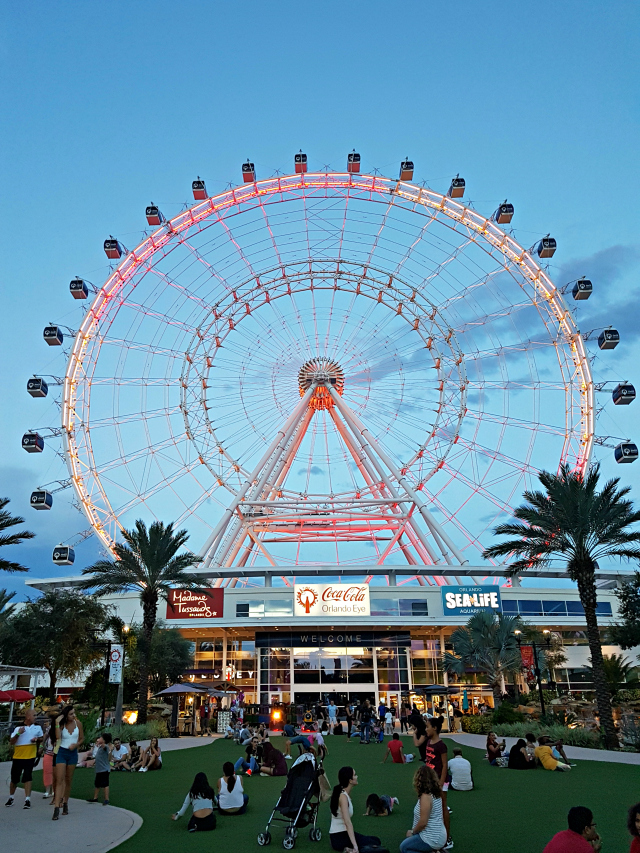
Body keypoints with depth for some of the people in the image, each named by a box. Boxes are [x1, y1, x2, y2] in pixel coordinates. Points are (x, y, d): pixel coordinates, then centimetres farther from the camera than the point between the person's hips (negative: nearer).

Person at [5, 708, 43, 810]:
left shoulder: (38, 727, 2)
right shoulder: (18, 728, -6)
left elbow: (42, 738, 14)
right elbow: (12, 741, -10)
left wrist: (37, 739, -7)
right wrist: (18, 734, -26)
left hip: (30, 756, 0)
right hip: (18, 756, 0)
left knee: (27, 777, -7)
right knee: (14, 778, 11)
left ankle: (27, 799, -3)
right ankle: (11, 798, 32)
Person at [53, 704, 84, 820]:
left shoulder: (78, 723, -2)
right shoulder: (62, 724, -7)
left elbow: (82, 738, 7)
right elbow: (58, 737, -26)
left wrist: (76, 744, -11)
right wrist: (57, 723, -28)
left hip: (73, 753, 2)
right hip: (62, 753, -2)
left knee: (68, 781, 12)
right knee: (59, 780, -10)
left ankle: (65, 803, 28)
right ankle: (57, 808, -13)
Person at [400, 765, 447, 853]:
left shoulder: (426, 797, -23)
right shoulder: (437, 794, 2)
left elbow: (423, 822, -21)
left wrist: (413, 832, -6)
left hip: (432, 839, -9)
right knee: (407, 840, 22)